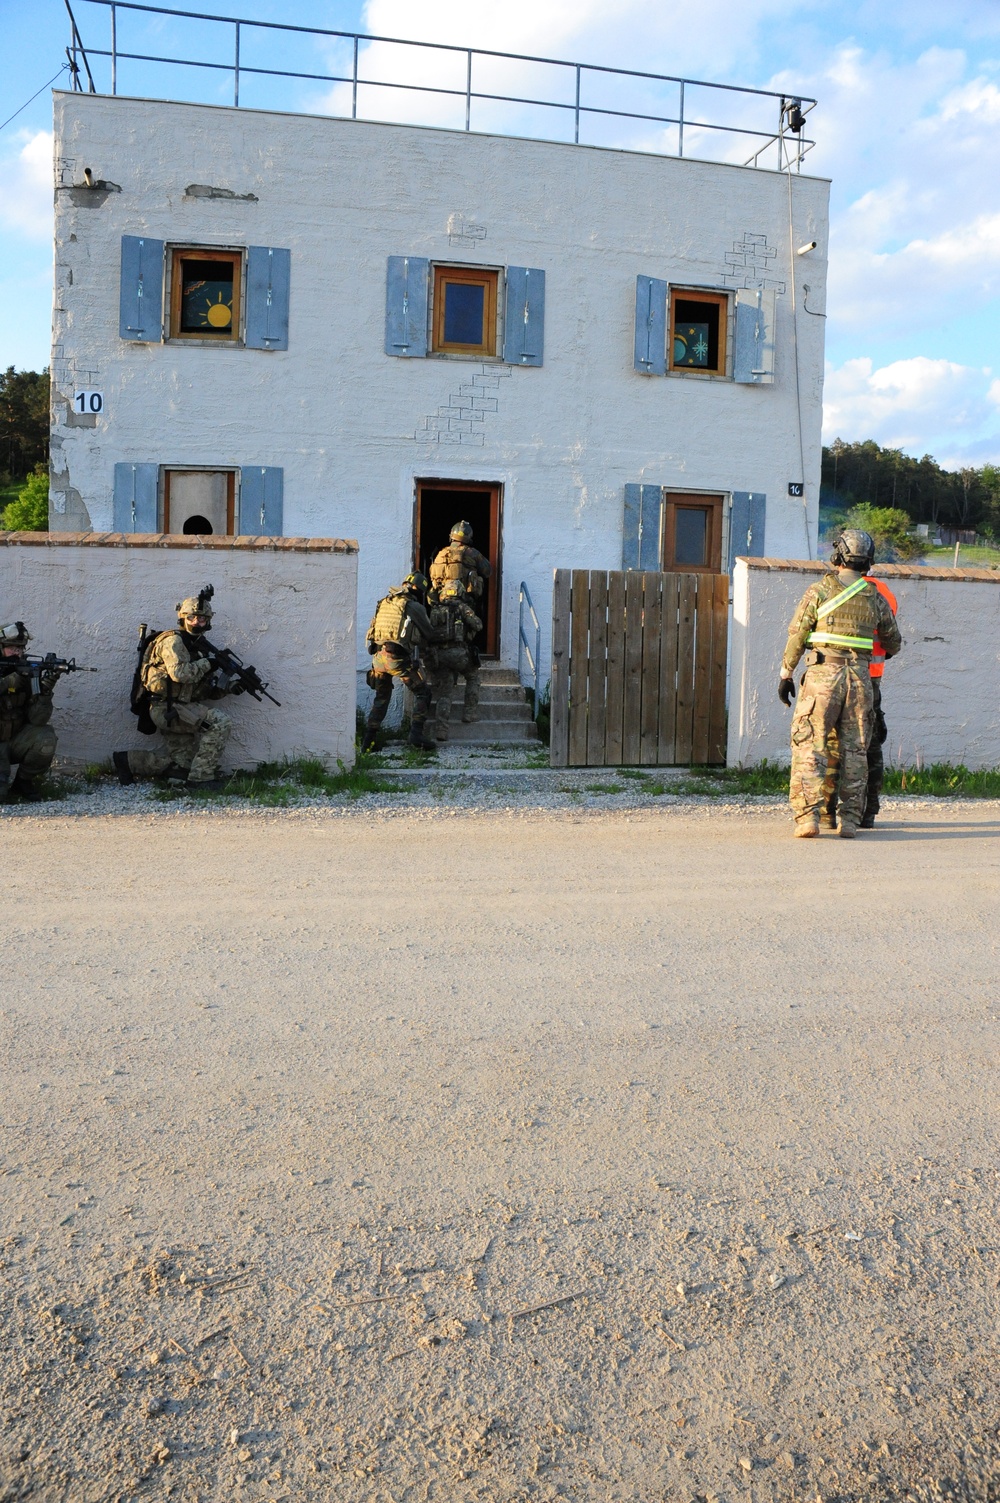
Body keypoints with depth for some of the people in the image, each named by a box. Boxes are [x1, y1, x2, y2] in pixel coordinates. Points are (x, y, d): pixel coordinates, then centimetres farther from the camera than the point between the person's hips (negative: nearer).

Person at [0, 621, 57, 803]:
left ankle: (24, 782, -2)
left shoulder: (29, 674, -5)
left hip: (16, 741, 3)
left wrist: (45, 692, -29)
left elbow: (37, 720, -13)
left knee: (45, 738, -27)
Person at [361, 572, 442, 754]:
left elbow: (372, 631, 21)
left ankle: (368, 739, 17)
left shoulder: (383, 603, 19)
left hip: (378, 656, 6)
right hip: (399, 657, -6)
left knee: (381, 696, 20)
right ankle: (416, 734, -3)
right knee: (423, 693, 8)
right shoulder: (415, 607, 1)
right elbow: (430, 635, 7)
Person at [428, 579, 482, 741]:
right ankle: (469, 712, 18)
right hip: (459, 652, -3)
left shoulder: (435, 610, 14)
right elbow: (478, 626, -6)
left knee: (444, 693, 7)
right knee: (473, 677, 24)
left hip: (439, 654, 4)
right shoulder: (462, 607, 1)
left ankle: (440, 729, -4)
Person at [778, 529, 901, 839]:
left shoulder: (819, 591, -1)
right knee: (855, 750, 9)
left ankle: (808, 816, -10)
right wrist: (889, 652, 44)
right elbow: (893, 641, 21)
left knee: (809, 746, -2)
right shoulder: (876, 599, 8)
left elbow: (797, 635, -2)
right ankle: (850, 820, 10)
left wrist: (786, 674, 6)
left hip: (823, 674, -3)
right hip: (860, 678, 3)